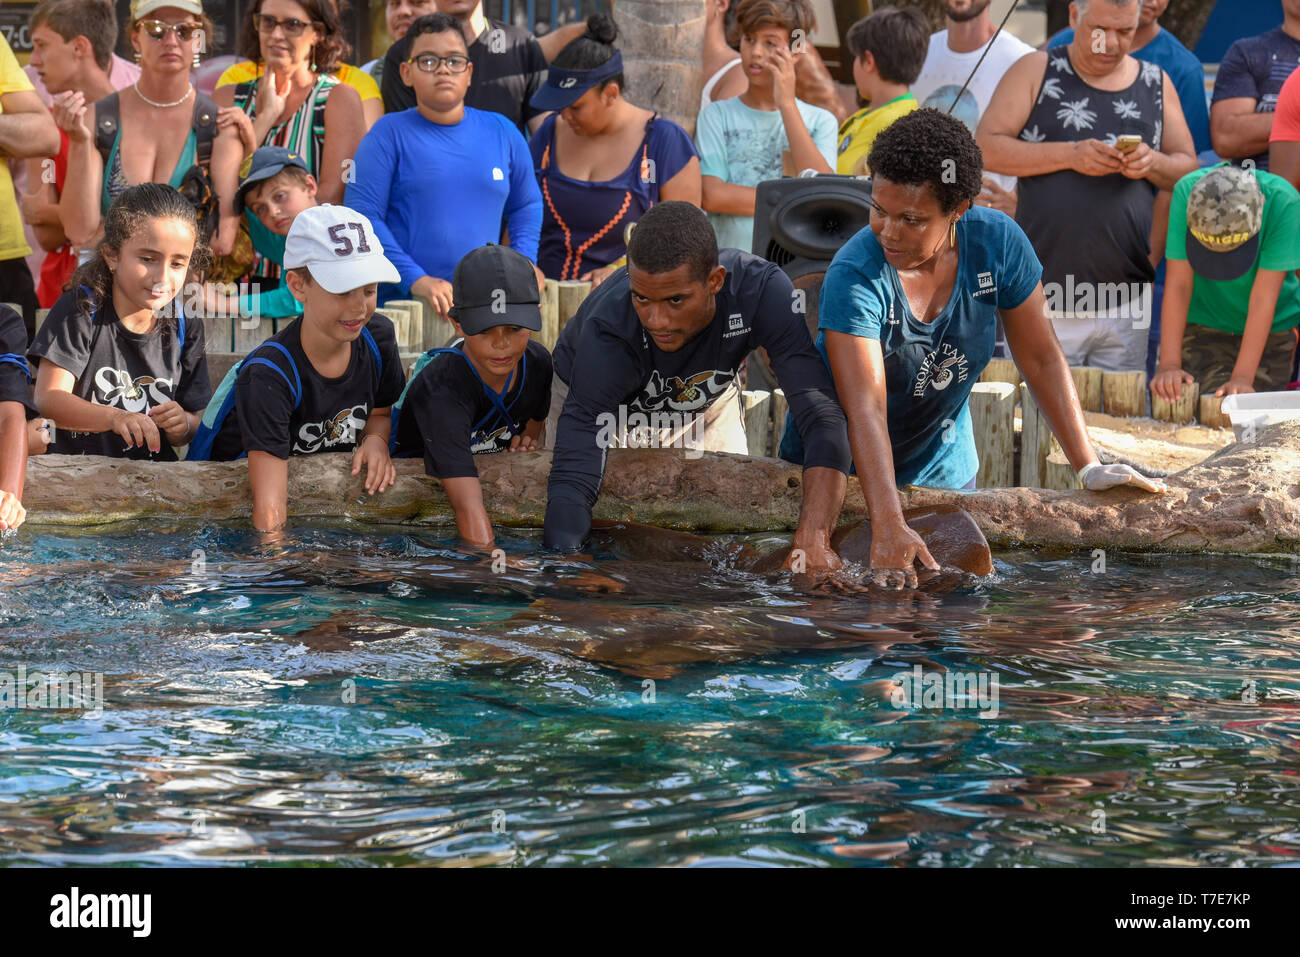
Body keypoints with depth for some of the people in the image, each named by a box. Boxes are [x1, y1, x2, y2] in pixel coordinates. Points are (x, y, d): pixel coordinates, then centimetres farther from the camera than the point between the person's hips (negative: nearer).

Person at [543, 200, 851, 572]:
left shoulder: (762, 289, -39)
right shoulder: (607, 329, -43)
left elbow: (823, 416, -44)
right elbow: (573, 478, -46)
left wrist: (813, 540, -58)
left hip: (706, 403, 2)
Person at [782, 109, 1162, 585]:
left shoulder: (998, 244, -18)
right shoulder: (854, 276, -30)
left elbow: (1041, 358, -7)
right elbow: (866, 410, -38)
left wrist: (1089, 466, -13)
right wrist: (888, 526, -49)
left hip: (943, 468, 3)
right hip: (838, 469, -3)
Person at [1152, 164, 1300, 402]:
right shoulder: (1186, 192, -23)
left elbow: (1263, 297, -27)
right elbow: (1178, 284, -22)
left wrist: (1242, 378, -31)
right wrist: (1169, 364, -28)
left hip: (1271, 329, -1)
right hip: (1203, 327, 1)